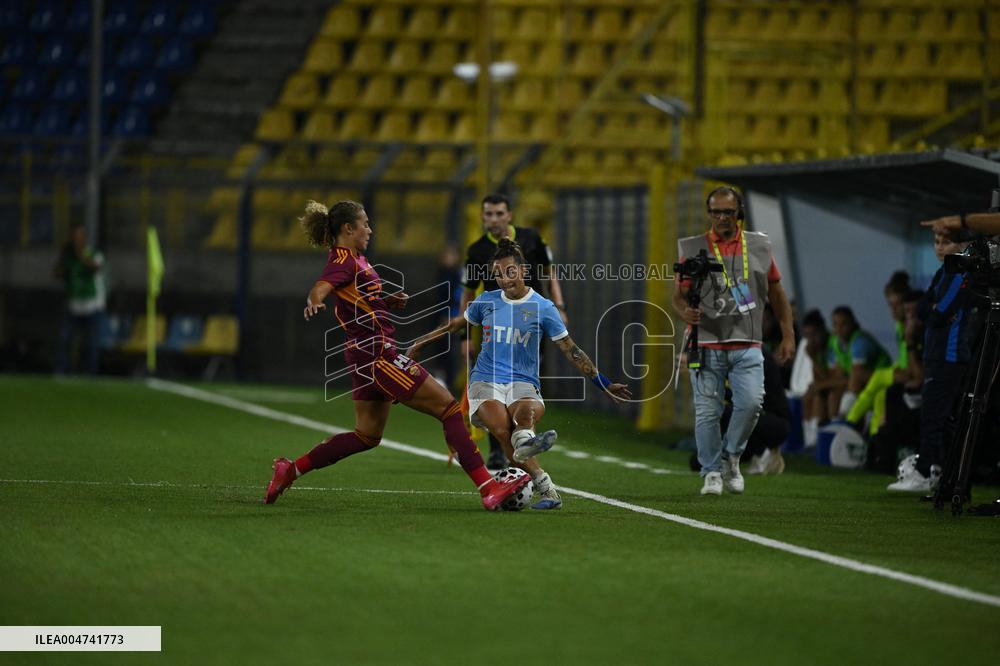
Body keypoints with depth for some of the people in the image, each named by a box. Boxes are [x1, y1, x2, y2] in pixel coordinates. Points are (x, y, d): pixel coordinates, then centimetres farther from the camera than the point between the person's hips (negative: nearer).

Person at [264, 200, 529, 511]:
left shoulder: (354, 259, 15)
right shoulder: (344, 260, -14)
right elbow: (321, 287, -33)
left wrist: (388, 301, 10)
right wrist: (314, 303, -56)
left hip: (367, 356, 11)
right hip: (378, 354, -11)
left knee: (367, 435, 17)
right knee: (448, 407, -10)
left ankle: (290, 470, 17)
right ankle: (489, 488, -13)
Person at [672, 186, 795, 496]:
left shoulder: (759, 246, 11)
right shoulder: (693, 249, 6)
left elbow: (776, 293, 17)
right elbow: (679, 294, 6)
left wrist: (787, 336, 13)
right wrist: (685, 311, -17)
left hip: (747, 347, 1)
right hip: (707, 345, -1)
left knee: (750, 403, -16)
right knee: (707, 412, -4)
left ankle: (731, 457, 7)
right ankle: (712, 472, 10)